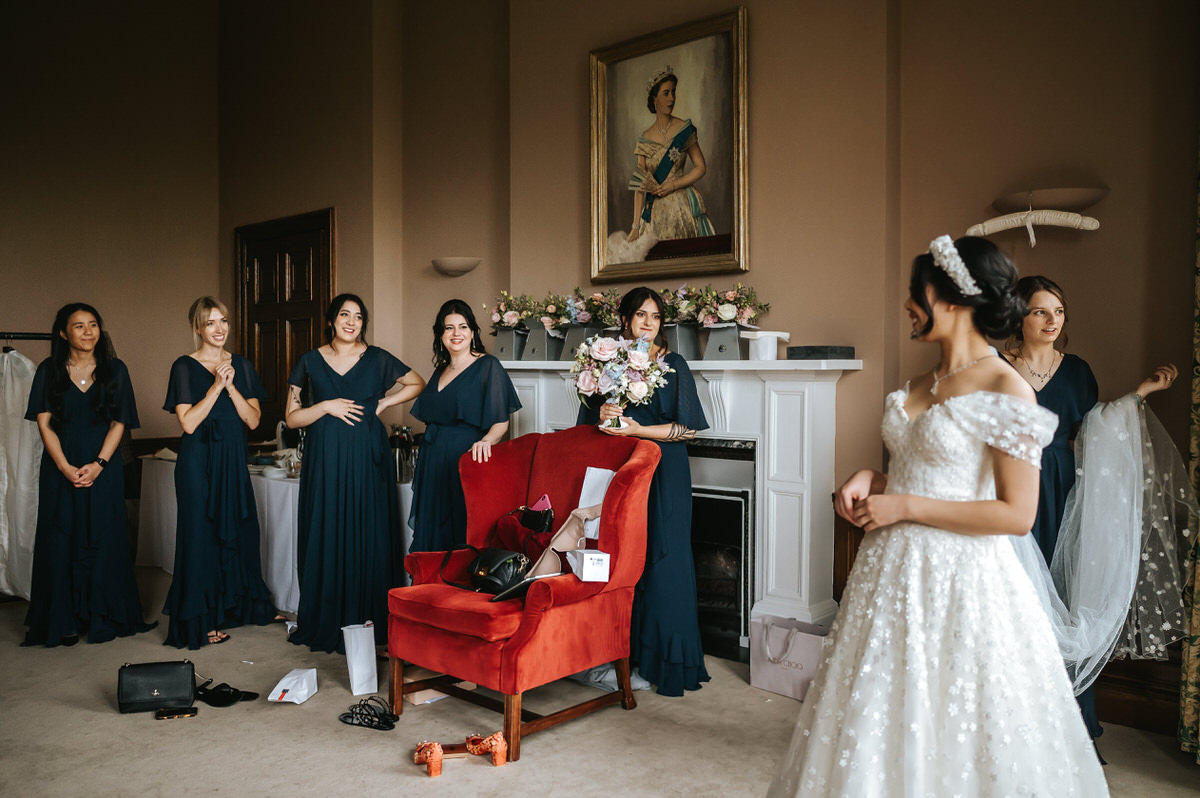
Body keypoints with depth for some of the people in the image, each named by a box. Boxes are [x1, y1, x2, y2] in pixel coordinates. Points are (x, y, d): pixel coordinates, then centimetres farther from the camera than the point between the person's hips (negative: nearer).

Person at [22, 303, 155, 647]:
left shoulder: (114, 370, 4)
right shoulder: (49, 370, 3)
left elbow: (119, 423, 1)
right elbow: (44, 423, -1)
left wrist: (98, 464, -11)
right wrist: (65, 467, -12)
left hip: (103, 468, 0)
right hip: (60, 468, 0)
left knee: (102, 540, 2)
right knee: (61, 540, 2)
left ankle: (103, 618, 13)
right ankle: (64, 621, 12)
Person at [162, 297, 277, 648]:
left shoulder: (241, 366, 8)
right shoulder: (185, 366, -5)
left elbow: (253, 420, 1)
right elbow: (188, 422, -13)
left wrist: (231, 386, -13)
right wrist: (216, 386, -18)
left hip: (234, 460, 5)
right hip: (199, 461, -5)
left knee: (240, 530, 12)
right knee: (202, 533, 1)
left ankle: (239, 605, 29)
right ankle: (201, 620, 11)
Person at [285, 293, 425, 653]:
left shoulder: (377, 359, 5)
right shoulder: (310, 361, 6)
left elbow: (417, 383, 16)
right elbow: (292, 417, 6)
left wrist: (384, 403, 3)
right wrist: (327, 407, -10)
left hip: (367, 459, 0)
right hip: (325, 459, 1)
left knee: (368, 537, 1)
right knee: (326, 538, 2)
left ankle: (367, 621, 10)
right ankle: (326, 622, 14)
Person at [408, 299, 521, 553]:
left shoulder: (488, 366, -5)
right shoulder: (441, 370, 15)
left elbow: (501, 421, -10)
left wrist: (486, 440, -29)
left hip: (466, 457, -7)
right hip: (435, 462, 7)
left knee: (464, 530, -5)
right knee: (432, 529, 10)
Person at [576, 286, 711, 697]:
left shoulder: (673, 365, 1)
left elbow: (689, 428, -5)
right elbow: (589, 421, 13)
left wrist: (637, 429, -15)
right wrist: (602, 415, -10)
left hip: (662, 475, -3)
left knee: (661, 557, -4)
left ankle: (664, 659, 5)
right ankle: (624, 652, 13)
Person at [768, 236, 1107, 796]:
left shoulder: (1006, 390, -13)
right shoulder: (919, 385, 10)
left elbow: (1017, 514, -17)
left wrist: (904, 506, -17)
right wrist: (869, 481, 2)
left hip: (959, 579, -7)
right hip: (893, 570, 7)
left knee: (951, 737, 5)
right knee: (886, 721, 16)